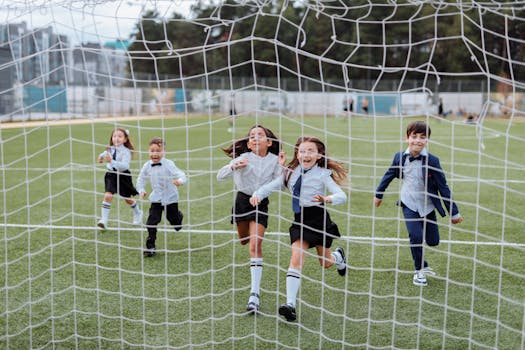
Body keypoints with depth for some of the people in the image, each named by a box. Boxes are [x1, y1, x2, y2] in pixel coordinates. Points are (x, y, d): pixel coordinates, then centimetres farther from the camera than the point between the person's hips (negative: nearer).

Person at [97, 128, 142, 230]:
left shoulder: (126, 151, -19)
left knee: (128, 198, 16)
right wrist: (101, 156, 11)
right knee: (107, 196, -17)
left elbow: (124, 166, -34)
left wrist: (111, 161, -42)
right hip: (111, 175, 3)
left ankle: (137, 213, 46)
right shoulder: (110, 149, -2)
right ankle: (103, 220, -15)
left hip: (122, 176, -3)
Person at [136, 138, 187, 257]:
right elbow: (141, 179, 10)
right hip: (156, 199, 3)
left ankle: (179, 216, 51)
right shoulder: (147, 166, -5)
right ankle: (150, 247, 1)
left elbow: (181, 174, -27)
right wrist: (141, 190, -6)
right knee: (151, 222, -10)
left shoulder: (168, 164, -19)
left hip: (170, 198, -2)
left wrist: (180, 181, -50)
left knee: (176, 225, 13)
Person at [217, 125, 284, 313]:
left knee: (255, 244, -15)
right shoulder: (244, 158, -15)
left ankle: (255, 294, -15)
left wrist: (280, 166, -20)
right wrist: (233, 166, -42)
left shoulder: (274, 160, -8)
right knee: (244, 240, 19)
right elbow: (220, 176, -22)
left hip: (261, 203, -1)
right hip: (243, 200, 1)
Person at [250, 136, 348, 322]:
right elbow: (272, 186, 6)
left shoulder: (323, 174, -9)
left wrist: (328, 199, -38)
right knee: (296, 259, -15)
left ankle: (338, 256, 56)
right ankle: (290, 304, -18)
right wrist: (258, 194, -15)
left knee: (325, 263, 17)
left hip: (318, 218, -2)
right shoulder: (291, 172, 5)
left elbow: (342, 195, -16)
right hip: (300, 219, 2)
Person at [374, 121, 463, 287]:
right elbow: (389, 175, 8)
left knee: (433, 241, 6)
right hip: (409, 204, 0)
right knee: (416, 236, -15)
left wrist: (454, 212, -7)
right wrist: (379, 194, 21)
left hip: (427, 206, 0)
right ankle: (420, 270, 6)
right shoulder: (400, 157, -10)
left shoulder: (432, 160, -16)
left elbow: (443, 186, -10)